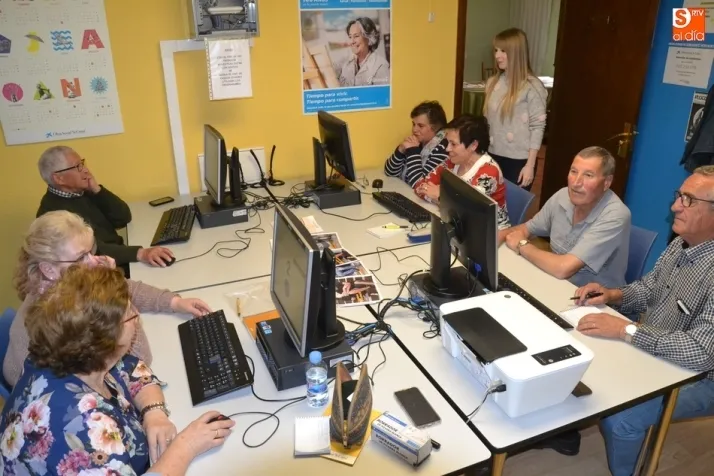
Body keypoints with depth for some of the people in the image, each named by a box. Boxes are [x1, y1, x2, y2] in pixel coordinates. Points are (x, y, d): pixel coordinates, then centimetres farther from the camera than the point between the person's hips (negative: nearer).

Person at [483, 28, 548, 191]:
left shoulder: (532, 87, -10)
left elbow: (538, 127, -10)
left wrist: (530, 165, -13)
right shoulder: (493, 82, 7)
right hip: (493, 156, 5)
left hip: (518, 160, -5)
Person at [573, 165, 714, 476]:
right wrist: (613, 294, -7)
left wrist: (625, 330, -34)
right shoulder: (681, 244, -2)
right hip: (649, 350, 8)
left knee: (619, 416, -23)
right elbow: (649, 288, 12)